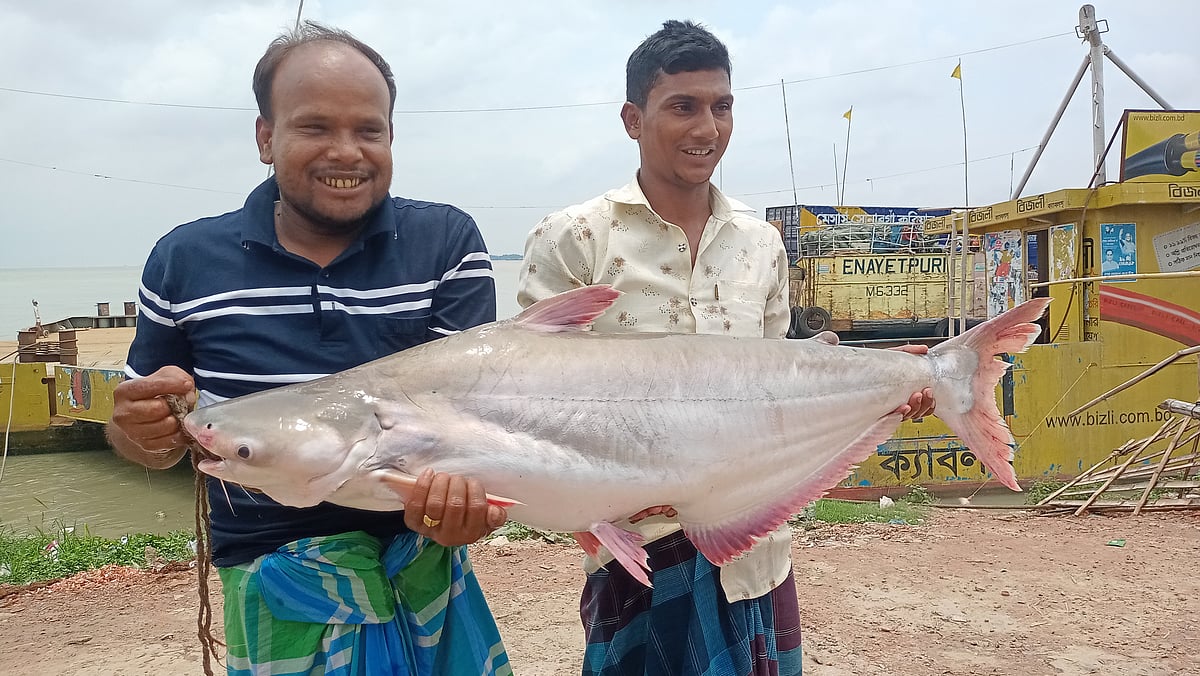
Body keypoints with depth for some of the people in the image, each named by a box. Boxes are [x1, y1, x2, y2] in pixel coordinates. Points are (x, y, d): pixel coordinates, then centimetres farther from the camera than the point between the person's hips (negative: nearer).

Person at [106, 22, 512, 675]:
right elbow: (146, 432, 6)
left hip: (428, 577, 1)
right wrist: (143, 431, -18)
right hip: (270, 591, 0)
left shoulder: (448, 243, -6)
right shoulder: (185, 260, -3)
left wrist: (455, 482, -36)